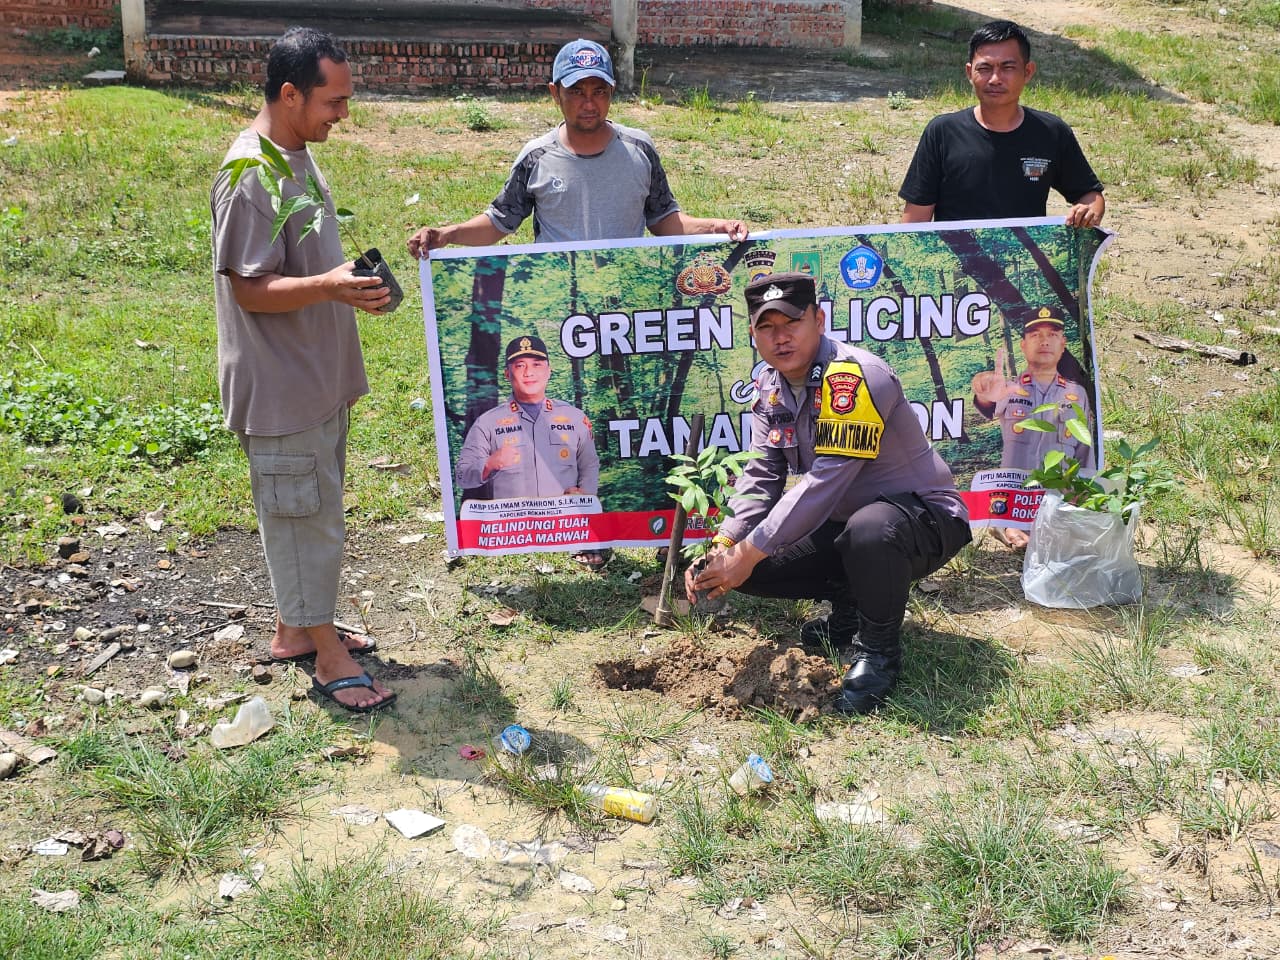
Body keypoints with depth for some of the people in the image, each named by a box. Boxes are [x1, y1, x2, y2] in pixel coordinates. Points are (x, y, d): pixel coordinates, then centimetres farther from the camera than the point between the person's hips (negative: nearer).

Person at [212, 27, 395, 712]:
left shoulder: (297, 154, 8)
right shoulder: (251, 177, -23)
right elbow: (249, 288, -23)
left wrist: (353, 284, 10)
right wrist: (330, 286, -36)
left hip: (317, 376, 10)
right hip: (280, 389, -10)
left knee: (308, 512, 19)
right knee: (306, 518, 1)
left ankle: (295, 628, 34)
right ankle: (328, 657, 14)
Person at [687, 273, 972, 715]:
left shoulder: (853, 376, -26)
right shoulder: (770, 387, 1)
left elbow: (824, 481, -31)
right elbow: (760, 478, -3)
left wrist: (748, 552, -30)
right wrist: (724, 544, -20)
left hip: (924, 518, -8)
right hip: (841, 522, 8)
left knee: (869, 530, -41)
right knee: (747, 565, -6)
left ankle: (879, 650, -13)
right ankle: (848, 608, 15)